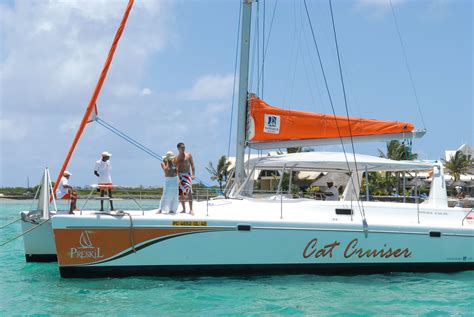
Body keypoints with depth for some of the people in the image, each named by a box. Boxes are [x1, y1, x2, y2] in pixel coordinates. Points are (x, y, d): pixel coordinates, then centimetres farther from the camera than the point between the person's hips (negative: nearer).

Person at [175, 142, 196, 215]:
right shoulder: (176, 158, 10)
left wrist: (193, 174, -9)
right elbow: (175, 168, 7)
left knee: (189, 191, -17)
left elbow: (192, 165, 2)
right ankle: (184, 209, 15)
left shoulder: (189, 155, 6)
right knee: (180, 193, 3)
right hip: (179, 175, 3)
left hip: (187, 174, -3)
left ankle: (191, 210, -19)